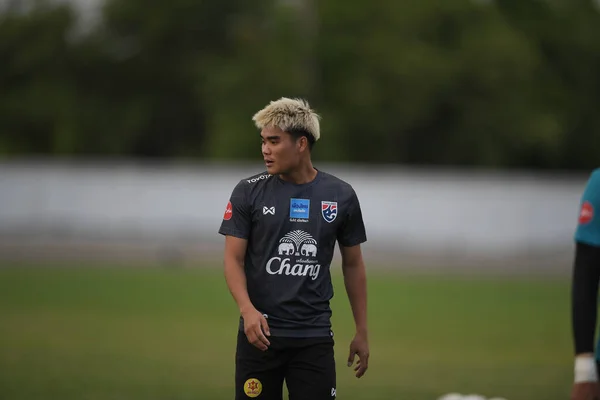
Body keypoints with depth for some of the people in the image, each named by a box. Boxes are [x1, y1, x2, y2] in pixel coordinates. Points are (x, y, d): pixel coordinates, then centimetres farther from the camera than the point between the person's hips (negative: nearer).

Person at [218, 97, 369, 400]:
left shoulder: (340, 196, 3)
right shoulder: (248, 192, -1)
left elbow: (353, 265, 12)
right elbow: (234, 259, -2)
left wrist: (362, 332, 11)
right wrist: (247, 309, -21)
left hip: (314, 337, 1)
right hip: (260, 332, -1)